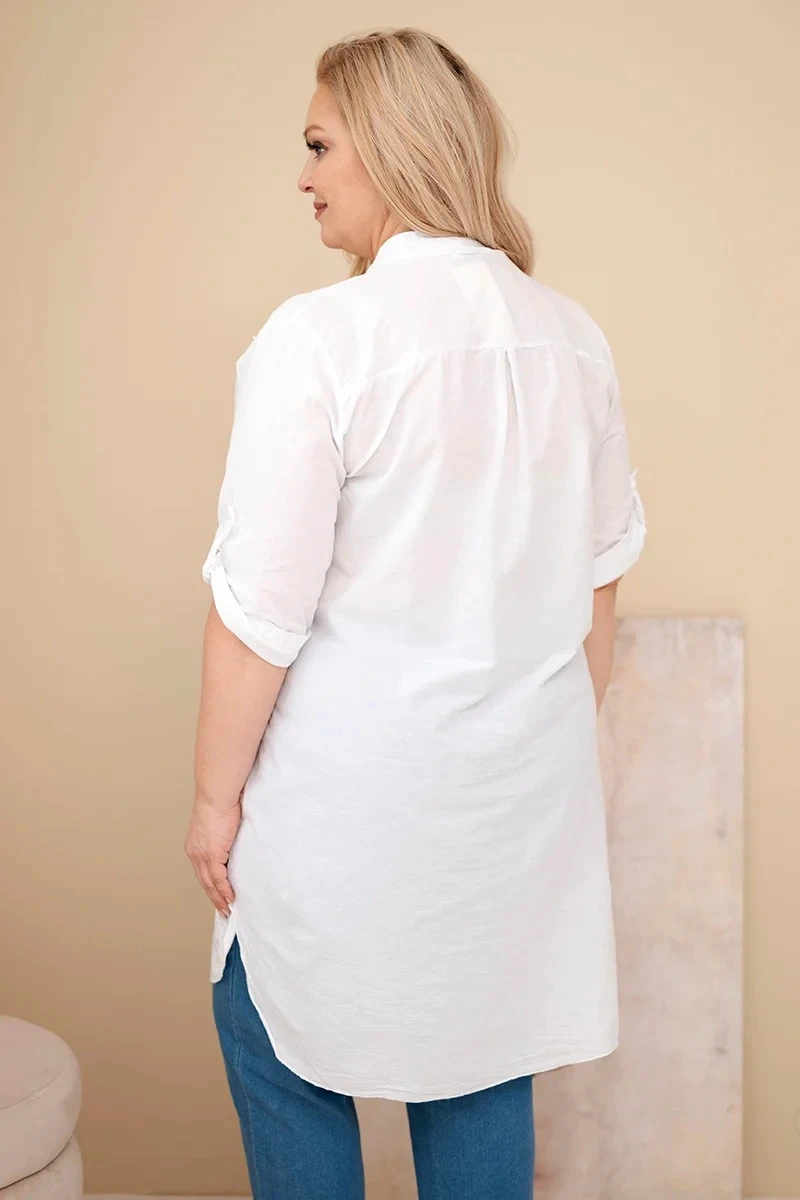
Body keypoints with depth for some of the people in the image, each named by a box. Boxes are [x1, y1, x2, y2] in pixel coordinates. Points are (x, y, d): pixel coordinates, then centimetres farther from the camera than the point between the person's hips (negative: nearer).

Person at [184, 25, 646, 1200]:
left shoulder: (321, 338, -18)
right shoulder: (574, 338, 0)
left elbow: (262, 608, -17)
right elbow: (603, 572, 8)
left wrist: (215, 794, -6)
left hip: (353, 793, -5)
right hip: (523, 786, 6)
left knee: (283, 1051, 16)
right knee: (485, 1060, 18)